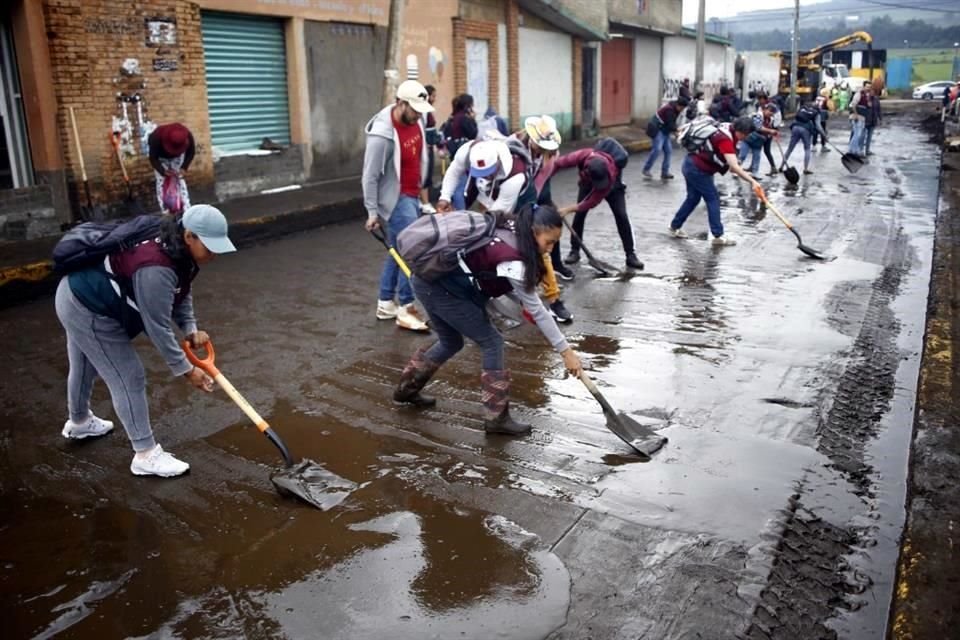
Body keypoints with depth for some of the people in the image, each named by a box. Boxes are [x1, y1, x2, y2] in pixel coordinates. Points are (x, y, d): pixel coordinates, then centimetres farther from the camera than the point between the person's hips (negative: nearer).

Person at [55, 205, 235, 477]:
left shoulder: (178, 251, -7)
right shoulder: (157, 269, -37)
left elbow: (182, 294, 6)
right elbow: (158, 326, -31)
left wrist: (191, 329, -10)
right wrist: (187, 370, -23)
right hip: (90, 311, -10)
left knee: (83, 367, 31)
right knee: (129, 379, -5)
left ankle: (79, 422, 56)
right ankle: (146, 455, 6)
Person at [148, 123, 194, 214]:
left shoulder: (188, 136, -37)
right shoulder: (156, 137, -42)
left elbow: (191, 152, -17)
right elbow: (153, 158, -30)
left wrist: (184, 167, -26)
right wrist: (163, 171, -41)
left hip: (177, 156, 1)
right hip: (160, 156, -1)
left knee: (179, 179, -6)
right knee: (161, 180, -9)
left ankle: (187, 209, -4)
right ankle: (165, 211, -5)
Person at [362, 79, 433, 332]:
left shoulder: (414, 121, 1)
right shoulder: (382, 135, -23)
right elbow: (370, 176, -18)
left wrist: (420, 190, 22)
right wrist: (372, 212, -15)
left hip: (412, 195, 9)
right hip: (395, 199, -9)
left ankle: (385, 304, 25)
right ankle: (406, 309, -3)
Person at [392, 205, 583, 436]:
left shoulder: (511, 230, 0)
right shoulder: (512, 261, -23)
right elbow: (536, 310, -17)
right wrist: (565, 350, -11)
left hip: (430, 278, 9)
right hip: (440, 285, -9)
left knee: (451, 343, 25)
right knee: (491, 342, -2)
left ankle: (407, 388, 43)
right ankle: (497, 417, 6)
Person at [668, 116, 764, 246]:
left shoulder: (728, 129, 2)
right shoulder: (725, 139, -27)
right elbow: (734, 166, -35)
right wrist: (752, 181, -41)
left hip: (691, 164, 10)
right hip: (698, 170, -10)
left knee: (693, 198, 18)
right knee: (713, 199, -3)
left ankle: (675, 227, 29)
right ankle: (718, 235, 0)